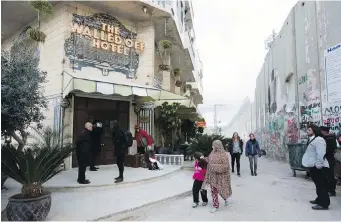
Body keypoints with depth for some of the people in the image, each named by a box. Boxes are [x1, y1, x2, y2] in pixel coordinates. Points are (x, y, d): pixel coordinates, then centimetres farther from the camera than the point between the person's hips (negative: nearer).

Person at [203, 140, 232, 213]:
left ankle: (226, 198, 41)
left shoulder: (223, 154, -16)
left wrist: (215, 166, -21)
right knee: (213, 191, 8)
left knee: (222, 190, 9)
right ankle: (215, 206, 22)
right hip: (213, 176, 5)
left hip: (221, 176, -5)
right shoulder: (212, 153, 4)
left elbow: (225, 166, -18)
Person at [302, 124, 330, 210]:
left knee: (321, 185, -3)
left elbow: (321, 154, -26)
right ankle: (320, 199, 33)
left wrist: (318, 165, -25)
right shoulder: (312, 140, 15)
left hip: (319, 167, -11)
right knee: (318, 184, 20)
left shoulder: (318, 140, -19)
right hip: (313, 166, 11)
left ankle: (324, 204, 4)